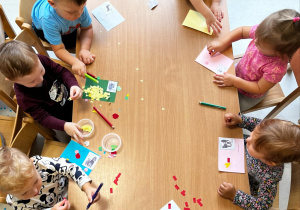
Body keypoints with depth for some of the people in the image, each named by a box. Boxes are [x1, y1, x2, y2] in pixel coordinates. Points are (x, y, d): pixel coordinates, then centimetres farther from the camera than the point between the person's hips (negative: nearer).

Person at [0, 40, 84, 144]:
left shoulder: (40, 60, -27)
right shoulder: (24, 98, -34)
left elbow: (61, 71, -15)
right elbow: (43, 117, -28)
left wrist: (73, 85, -36)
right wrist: (64, 126, -46)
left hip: (69, 94, 4)